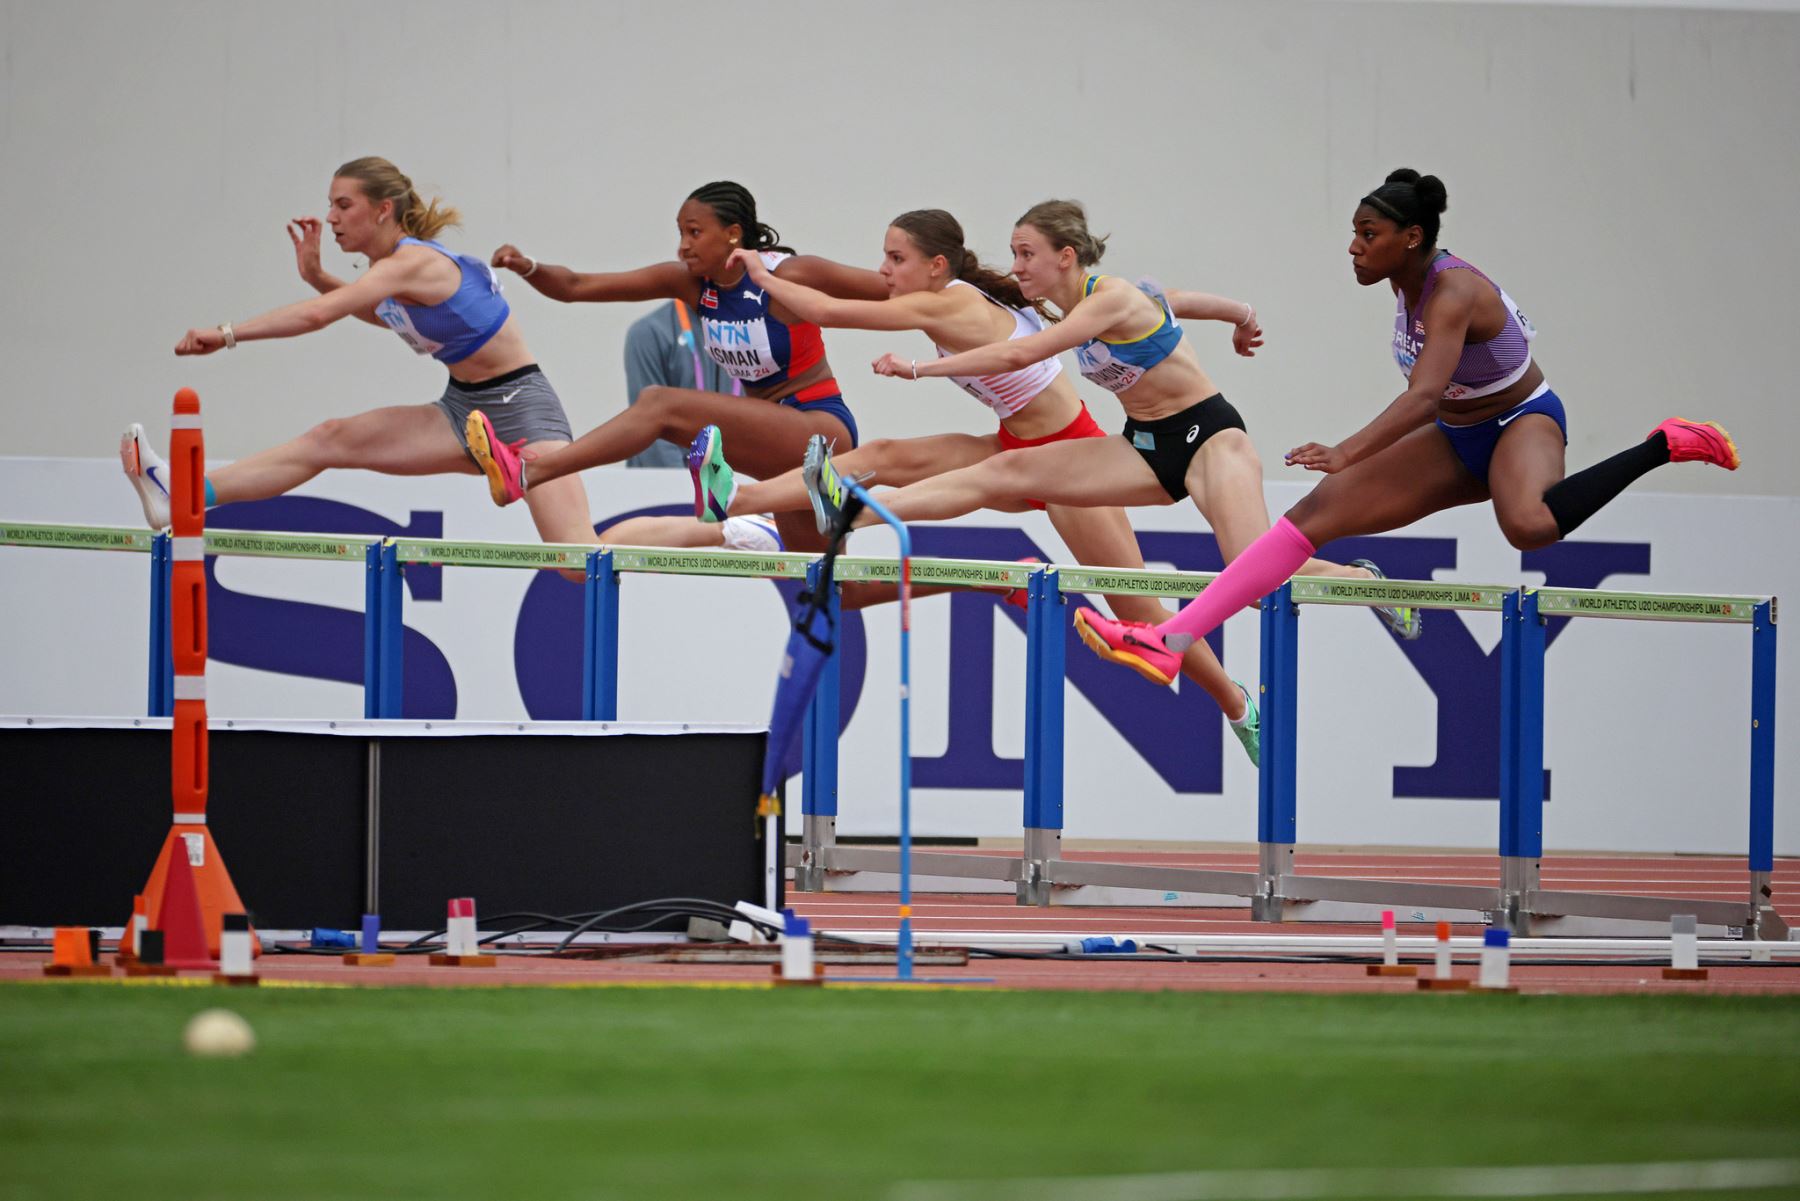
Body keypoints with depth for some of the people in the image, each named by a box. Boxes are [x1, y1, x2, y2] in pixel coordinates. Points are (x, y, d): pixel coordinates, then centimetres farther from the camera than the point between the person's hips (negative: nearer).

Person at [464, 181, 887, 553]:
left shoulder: (789, 277, -16)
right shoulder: (690, 283, 1)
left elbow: (895, 289, -11)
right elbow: (577, 286, -2)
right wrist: (529, 269, -20)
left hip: (822, 429, -8)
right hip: (777, 443, 8)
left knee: (660, 405, -22)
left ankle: (529, 473, -28)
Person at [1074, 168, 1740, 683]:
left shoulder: (1453, 292, -27)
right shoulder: (1407, 284, -1)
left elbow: (1423, 397, -41)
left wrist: (1347, 454, -52)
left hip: (1522, 421, -9)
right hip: (1457, 440, 9)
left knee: (1529, 526, -43)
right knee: (1315, 514, -6)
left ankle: (1666, 445, -21)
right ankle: (1171, 639, -11)